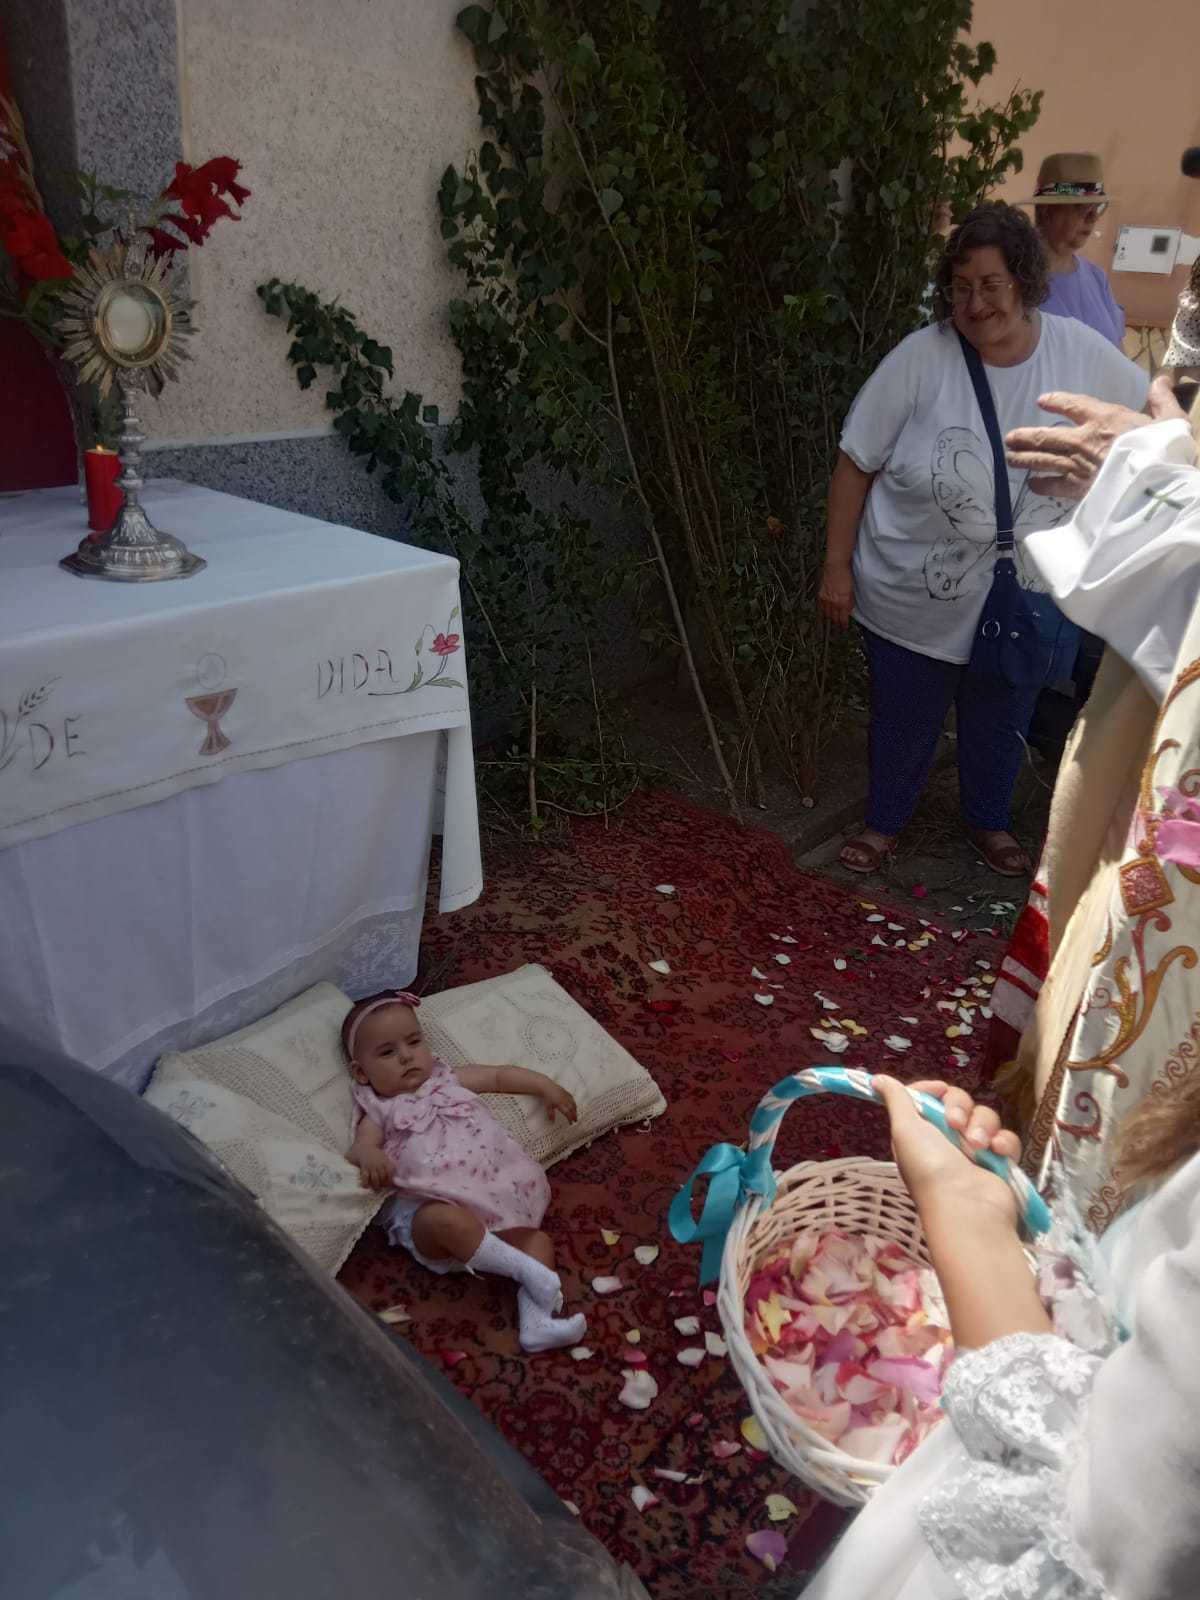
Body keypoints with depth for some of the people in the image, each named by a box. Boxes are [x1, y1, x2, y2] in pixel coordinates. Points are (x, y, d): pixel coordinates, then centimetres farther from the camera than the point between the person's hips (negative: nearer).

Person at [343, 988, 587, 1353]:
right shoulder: (379, 1111, 11)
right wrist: (370, 1156, -29)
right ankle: (524, 1268, -30)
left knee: (537, 1237, -9)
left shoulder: (448, 1080, 22)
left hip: (492, 1196, 5)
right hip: (428, 1210, -5)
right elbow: (359, 1148, -5)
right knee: (447, 1220, -37)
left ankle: (535, 1318, -19)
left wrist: (545, 1086, 16)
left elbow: (500, 1076, 25)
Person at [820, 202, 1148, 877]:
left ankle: (990, 821, 47)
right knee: (903, 723, 15)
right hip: (912, 598, -2)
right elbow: (856, 463, -11)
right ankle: (886, 821, 41)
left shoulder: (1083, 353, -9)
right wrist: (837, 565, -10)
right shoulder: (920, 358, -17)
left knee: (1001, 724, 21)